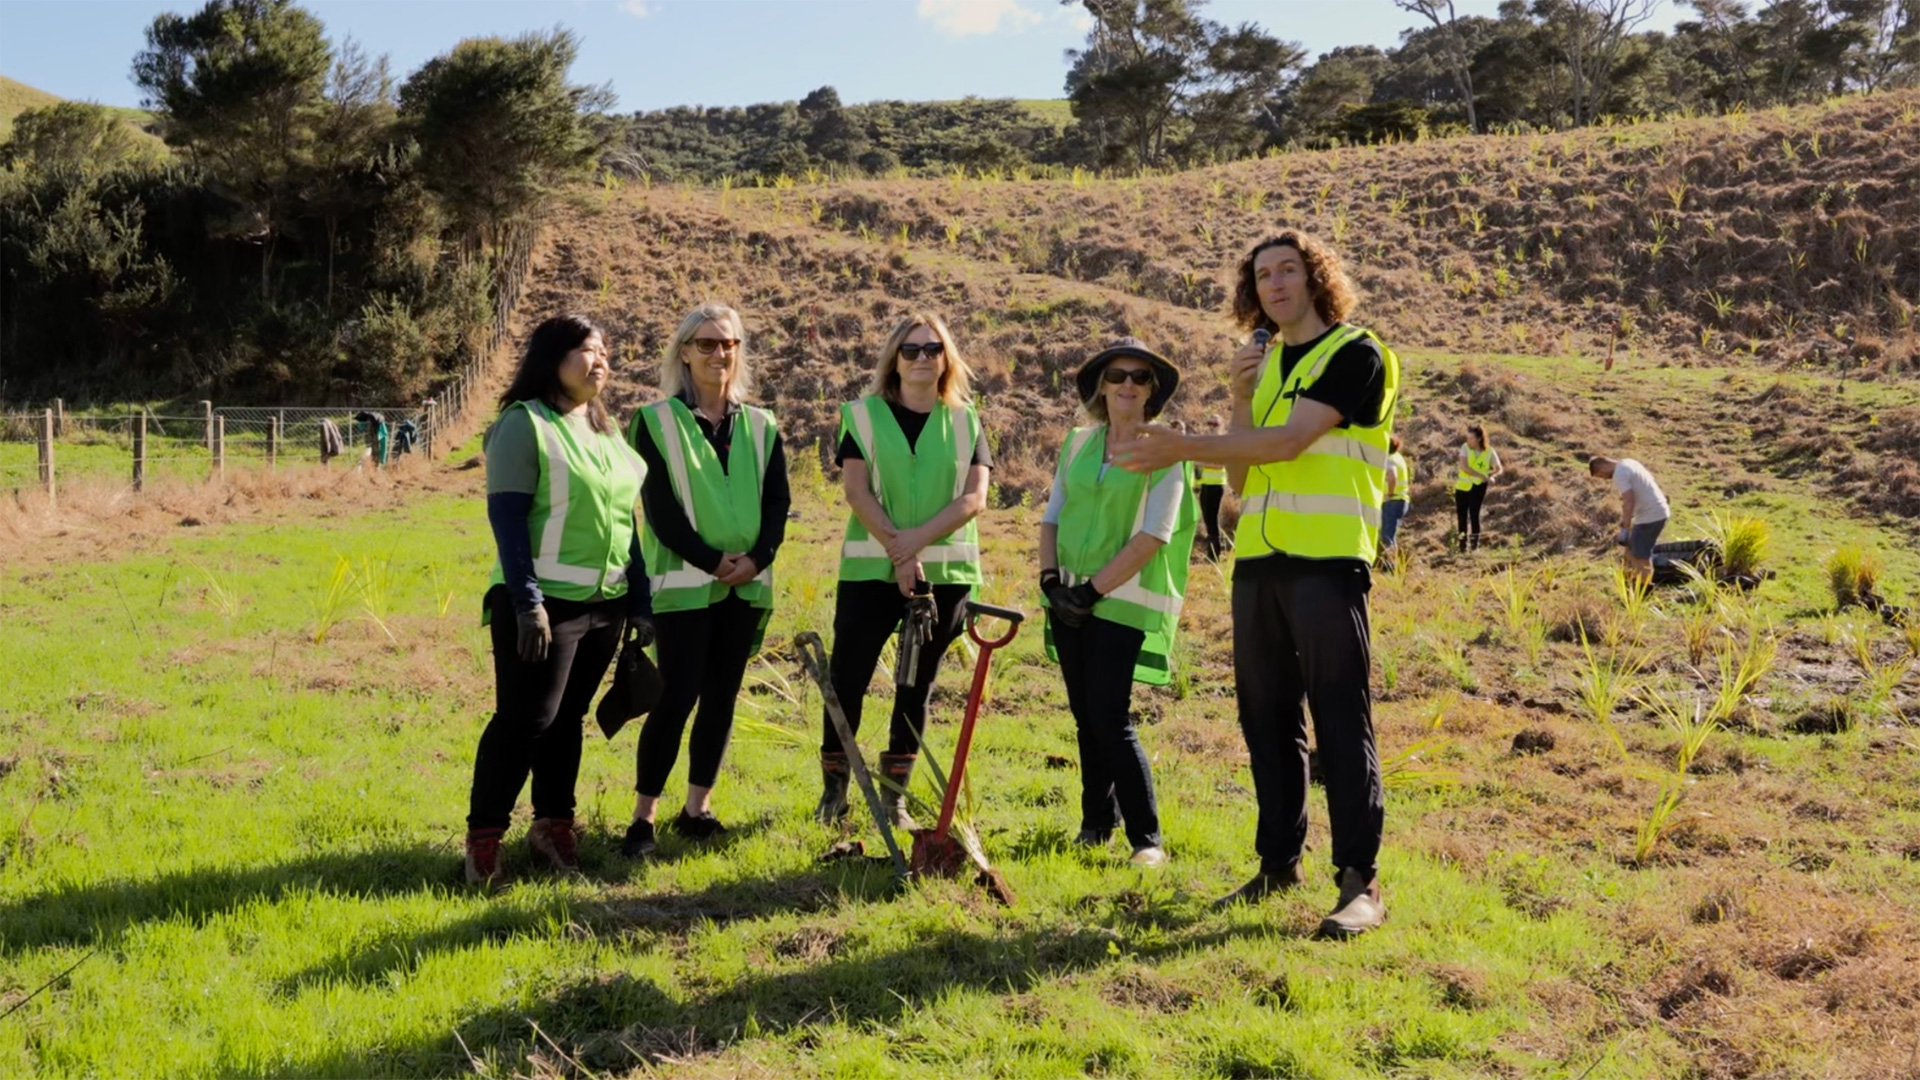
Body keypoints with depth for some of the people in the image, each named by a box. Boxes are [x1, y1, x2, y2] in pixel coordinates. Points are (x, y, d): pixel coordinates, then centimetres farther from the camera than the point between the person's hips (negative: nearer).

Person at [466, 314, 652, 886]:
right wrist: (527, 602, -19)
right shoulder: (525, 423, -7)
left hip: (604, 603, 7)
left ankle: (553, 823, 22)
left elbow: (623, 518, 17)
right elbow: (507, 517, -13)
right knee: (525, 718, -6)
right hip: (546, 603, -7)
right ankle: (483, 837, 4)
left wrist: (639, 603, 14)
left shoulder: (605, 430, 15)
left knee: (567, 717, 12)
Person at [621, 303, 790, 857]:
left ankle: (697, 807, 18)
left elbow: (778, 503, 6)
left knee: (722, 697, 7)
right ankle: (642, 817, 2)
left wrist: (757, 559, -10)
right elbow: (661, 509, -8)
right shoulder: (656, 422, -1)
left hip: (747, 584, 4)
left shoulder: (761, 426, 11)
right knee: (678, 697, -8)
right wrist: (713, 562, -14)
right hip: (684, 583, -4)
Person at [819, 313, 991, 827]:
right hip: (871, 568, -1)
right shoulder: (864, 414, 3)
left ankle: (894, 794, 17)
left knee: (917, 686, 7)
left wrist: (918, 539, -17)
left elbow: (974, 497, -3)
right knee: (847, 678, -2)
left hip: (944, 572, 2)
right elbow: (856, 490, -6)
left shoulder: (966, 421, 7)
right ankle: (834, 789, 13)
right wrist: (898, 551, -17)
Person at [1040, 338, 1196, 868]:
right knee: (1086, 718, 11)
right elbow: (1051, 517, 12)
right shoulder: (1077, 443, 11)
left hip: (1123, 602, -5)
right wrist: (1051, 579, -3)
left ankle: (1147, 839, 0)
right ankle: (1097, 823, 25)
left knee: (1110, 721, -10)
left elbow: (1153, 536, -13)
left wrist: (1094, 588, -16)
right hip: (1069, 600, 5)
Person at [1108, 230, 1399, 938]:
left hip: (1328, 561, -7)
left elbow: (1289, 441, -16)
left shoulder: (1355, 355, -3)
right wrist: (1240, 398, 0)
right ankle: (1278, 862, 21)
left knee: (1340, 718, -8)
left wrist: (1183, 447, -17)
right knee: (1267, 718, 10)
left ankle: (1360, 882, -5)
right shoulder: (1264, 362, 19)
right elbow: (1241, 476, 14)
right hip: (1257, 561, 7)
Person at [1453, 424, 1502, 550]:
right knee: (1461, 515, 4)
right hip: (1462, 486, 2)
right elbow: (1464, 467, -19)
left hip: (1478, 487, -2)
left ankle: (1475, 543, 2)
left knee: (1474, 514, -7)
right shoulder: (1465, 447, -8)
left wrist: (1490, 476, -24)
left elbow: (1499, 469, -3)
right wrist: (1482, 476, -25)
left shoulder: (1490, 452, -7)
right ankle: (1463, 544, 14)